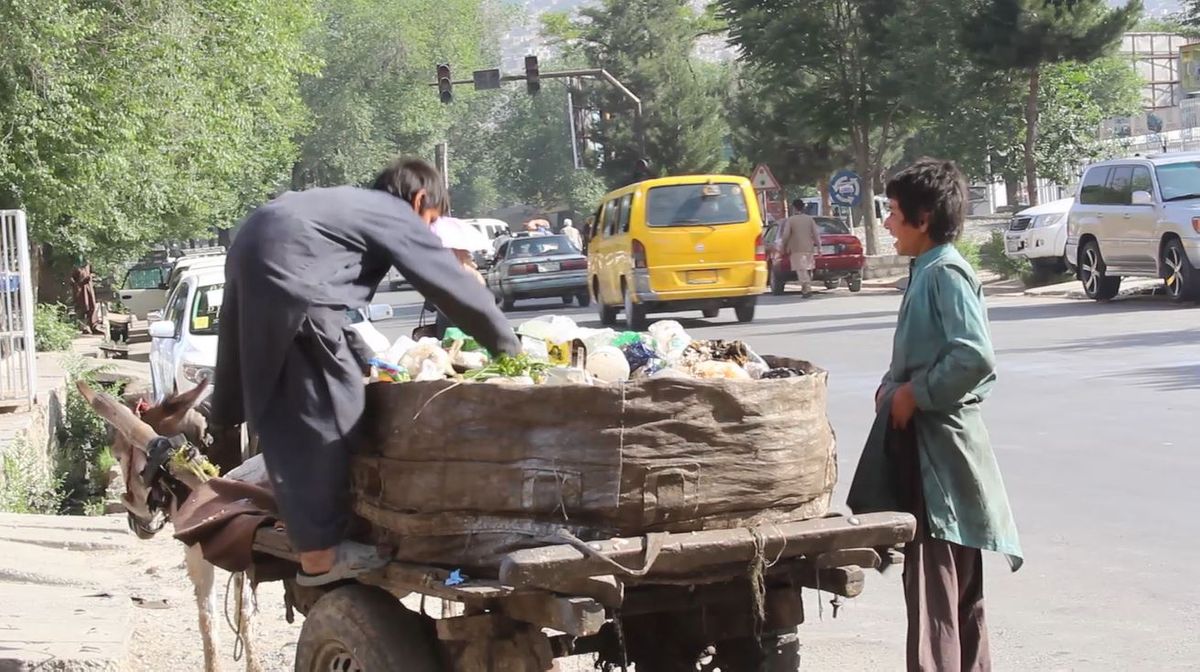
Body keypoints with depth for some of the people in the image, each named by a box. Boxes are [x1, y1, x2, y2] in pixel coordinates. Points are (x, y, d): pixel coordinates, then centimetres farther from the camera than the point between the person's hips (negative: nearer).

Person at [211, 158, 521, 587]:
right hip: (288, 280, -9)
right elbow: (457, 288, 9)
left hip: (250, 260, 9)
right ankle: (320, 553, -4)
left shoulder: (351, 205, 33)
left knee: (283, 408, 20)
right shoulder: (396, 216, 9)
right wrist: (509, 349, 19)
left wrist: (367, 361, 38)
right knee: (324, 412, -4)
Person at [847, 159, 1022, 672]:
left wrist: (915, 393, -17)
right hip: (928, 440, 10)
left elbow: (975, 356, -26)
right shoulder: (929, 272, 13)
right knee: (958, 586, 15)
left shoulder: (945, 274, -15)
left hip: (939, 442, -10)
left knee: (933, 579, -9)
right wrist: (896, 384, 9)